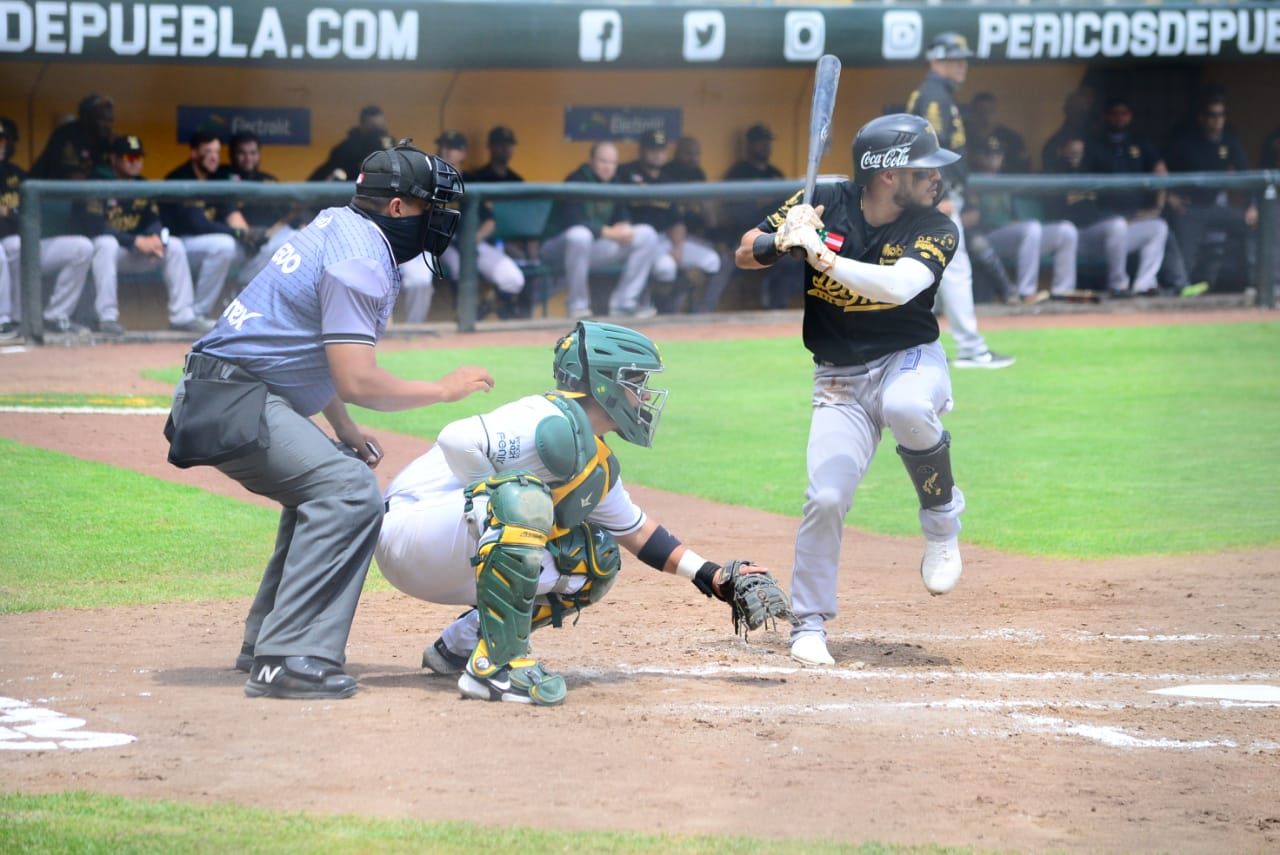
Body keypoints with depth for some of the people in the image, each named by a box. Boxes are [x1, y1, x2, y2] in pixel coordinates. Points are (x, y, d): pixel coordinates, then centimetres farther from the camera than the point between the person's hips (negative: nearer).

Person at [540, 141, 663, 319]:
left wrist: (623, 228, -16)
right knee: (579, 235, -42)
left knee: (647, 235, -5)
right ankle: (578, 305, -26)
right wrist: (609, 232, -28)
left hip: (595, 249, 7)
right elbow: (574, 222, -26)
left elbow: (623, 218, 9)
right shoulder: (576, 182, -16)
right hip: (559, 248, -7)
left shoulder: (615, 184, 6)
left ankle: (623, 303, -8)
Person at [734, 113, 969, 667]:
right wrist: (782, 241, -25)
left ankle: (942, 519, -10)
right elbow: (745, 255, -3)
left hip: (910, 360, -1)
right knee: (825, 497, -15)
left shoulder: (936, 230, -11)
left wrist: (821, 255, -35)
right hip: (839, 377, 1)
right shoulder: (823, 205, -8)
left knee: (907, 409, -37)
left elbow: (898, 286, -30)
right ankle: (809, 626, 4)